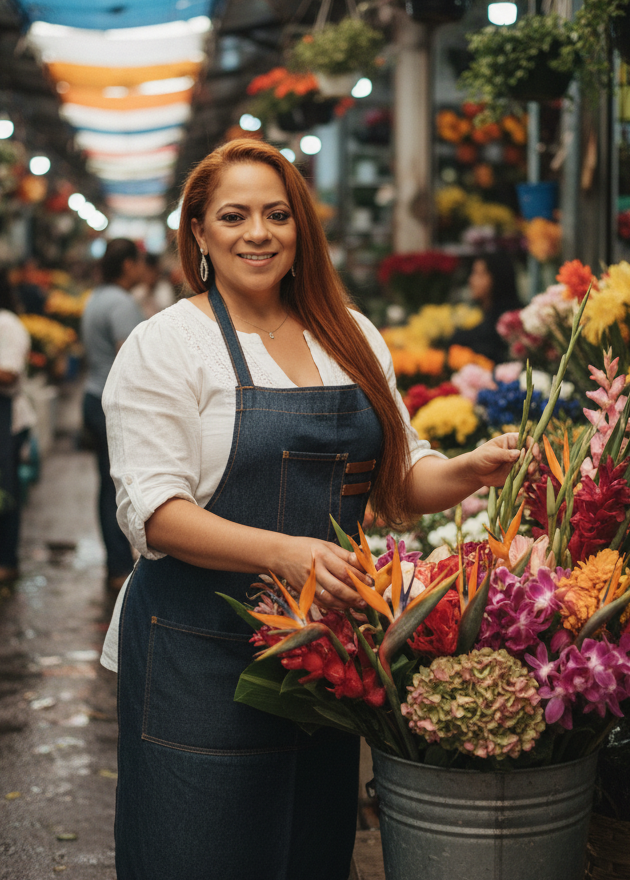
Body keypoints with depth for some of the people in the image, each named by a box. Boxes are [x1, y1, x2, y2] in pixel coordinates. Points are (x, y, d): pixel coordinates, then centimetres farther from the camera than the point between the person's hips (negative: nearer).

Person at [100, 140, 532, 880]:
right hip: (201, 657, -4)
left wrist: (465, 472, -9)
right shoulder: (166, 345, -6)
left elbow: (399, 478, 13)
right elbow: (154, 511, -14)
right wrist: (283, 552, -27)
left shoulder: (352, 337, 9)